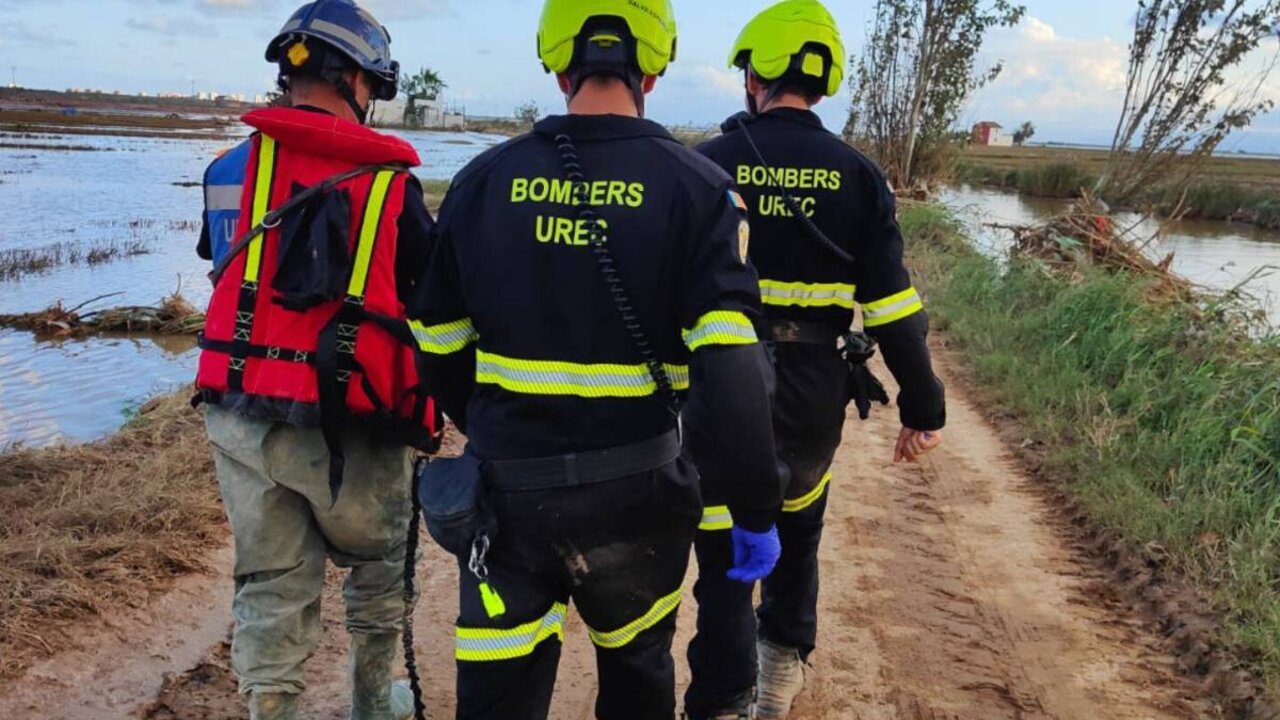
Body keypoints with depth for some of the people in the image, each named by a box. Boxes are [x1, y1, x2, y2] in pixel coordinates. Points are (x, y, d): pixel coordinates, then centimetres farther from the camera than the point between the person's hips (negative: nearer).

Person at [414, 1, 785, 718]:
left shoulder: (483, 181, -1)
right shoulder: (695, 186, -9)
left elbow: (442, 350, 6)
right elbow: (731, 371, -17)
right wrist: (758, 512, -6)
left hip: (506, 493, 1)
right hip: (633, 495, -1)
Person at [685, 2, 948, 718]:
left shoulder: (710, 164, -7)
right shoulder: (858, 176, -2)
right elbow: (892, 305, -4)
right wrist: (924, 408, 3)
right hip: (813, 398, 3)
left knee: (727, 557, 7)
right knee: (798, 533, 25)